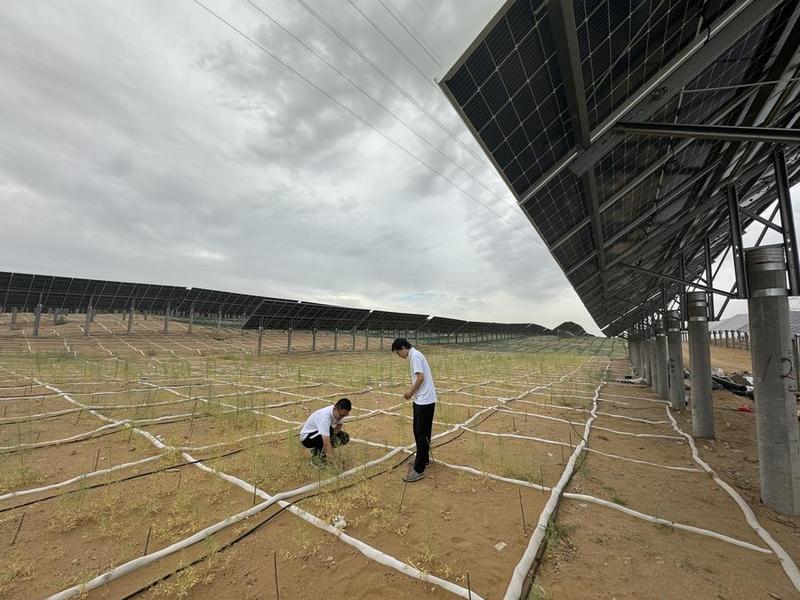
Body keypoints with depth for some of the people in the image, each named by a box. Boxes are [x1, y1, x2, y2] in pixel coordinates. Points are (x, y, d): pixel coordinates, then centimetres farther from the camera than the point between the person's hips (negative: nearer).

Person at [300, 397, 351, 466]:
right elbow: (327, 443, -42)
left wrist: (333, 433, -15)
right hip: (307, 437, -8)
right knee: (330, 431, -36)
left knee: (345, 438, -8)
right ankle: (316, 458, -14)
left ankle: (318, 449, 9)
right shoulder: (325, 417, -37)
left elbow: (339, 426, 6)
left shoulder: (338, 412, -14)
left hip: (322, 434, 8)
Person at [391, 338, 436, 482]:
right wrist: (410, 391, 9)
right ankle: (424, 459, 32)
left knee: (422, 434, -3)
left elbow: (421, 377, -23)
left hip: (425, 400, -10)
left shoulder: (415, 356, -16)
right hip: (420, 400, 10)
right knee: (418, 432, 18)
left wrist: (411, 393, -10)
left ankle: (419, 470, 4)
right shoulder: (413, 356, 14)